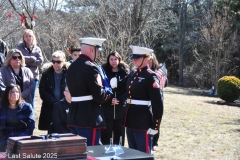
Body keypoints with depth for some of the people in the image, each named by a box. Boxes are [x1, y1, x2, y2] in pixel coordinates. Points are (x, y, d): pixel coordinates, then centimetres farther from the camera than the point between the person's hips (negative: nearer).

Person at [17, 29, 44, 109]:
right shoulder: (19, 47, 5)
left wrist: (27, 62, -8)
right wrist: (32, 58, -8)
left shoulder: (37, 49, 11)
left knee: (31, 99, 8)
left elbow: (40, 61, -3)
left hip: (34, 76, 3)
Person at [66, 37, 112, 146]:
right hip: (90, 119, -9)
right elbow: (99, 96, -20)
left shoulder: (72, 67, 12)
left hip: (74, 117, 9)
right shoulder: (91, 68, -15)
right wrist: (108, 92, 2)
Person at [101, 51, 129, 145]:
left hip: (121, 109, 1)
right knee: (106, 136, 1)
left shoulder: (125, 72, 6)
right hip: (106, 109, -1)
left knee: (119, 135, 7)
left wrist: (119, 100, -13)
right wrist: (110, 100, -15)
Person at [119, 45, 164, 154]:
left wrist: (155, 126, -16)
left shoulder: (151, 77, -12)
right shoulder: (133, 74, 10)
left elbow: (158, 104, -15)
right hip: (130, 120, 8)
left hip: (143, 123, -8)